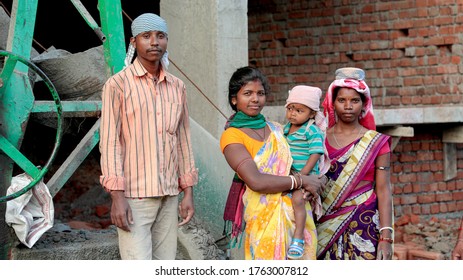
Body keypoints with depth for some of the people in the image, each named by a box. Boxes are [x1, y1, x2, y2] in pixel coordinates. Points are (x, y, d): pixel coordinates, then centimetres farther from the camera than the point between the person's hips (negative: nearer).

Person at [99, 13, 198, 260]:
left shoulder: (177, 87, 11)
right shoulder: (118, 84, -5)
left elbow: (183, 140, 14)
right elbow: (109, 142, -9)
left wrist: (188, 192, 10)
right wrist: (117, 196, -16)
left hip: (168, 195, 6)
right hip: (133, 196, -5)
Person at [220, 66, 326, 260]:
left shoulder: (277, 129, 14)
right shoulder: (232, 136, -5)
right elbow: (256, 181, -16)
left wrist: (315, 182, -3)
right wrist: (301, 181, -12)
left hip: (298, 214, 5)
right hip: (265, 220, -5)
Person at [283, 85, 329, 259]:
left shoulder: (313, 131, -10)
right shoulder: (285, 129, 13)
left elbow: (315, 154, -16)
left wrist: (303, 174, -22)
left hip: (306, 175, -8)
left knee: (297, 198, -29)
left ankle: (298, 238, -30)